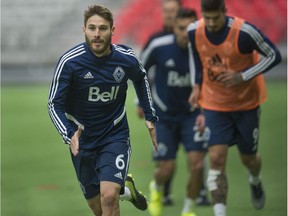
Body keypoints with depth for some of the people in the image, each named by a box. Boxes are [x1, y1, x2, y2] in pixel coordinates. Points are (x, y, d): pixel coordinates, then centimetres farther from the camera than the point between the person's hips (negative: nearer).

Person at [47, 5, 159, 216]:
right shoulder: (70, 62, -18)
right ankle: (125, 188, 44)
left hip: (116, 136, -1)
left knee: (108, 196, -23)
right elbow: (55, 104, -14)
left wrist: (150, 117, 11)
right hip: (83, 141, 1)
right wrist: (70, 134, -30)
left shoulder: (126, 59, -11)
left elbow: (141, 78, 13)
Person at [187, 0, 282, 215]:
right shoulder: (194, 31, -12)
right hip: (215, 105, 2)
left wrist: (243, 76, -23)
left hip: (247, 103, -2)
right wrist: (197, 86, 4)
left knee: (249, 158, 14)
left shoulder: (244, 32, -25)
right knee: (216, 159, -13)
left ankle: (256, 181, 51)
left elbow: (274, 56, -14)